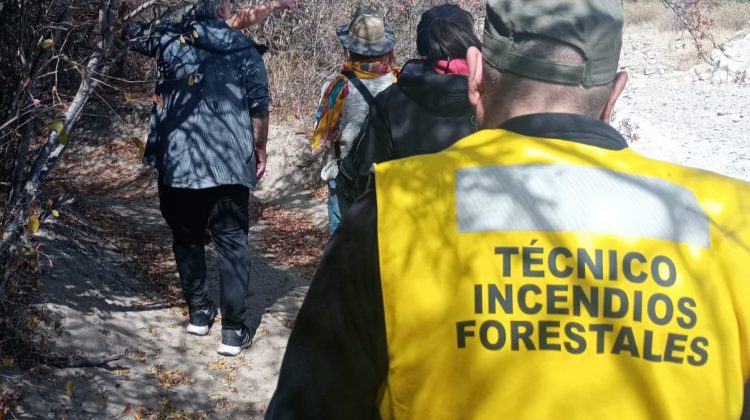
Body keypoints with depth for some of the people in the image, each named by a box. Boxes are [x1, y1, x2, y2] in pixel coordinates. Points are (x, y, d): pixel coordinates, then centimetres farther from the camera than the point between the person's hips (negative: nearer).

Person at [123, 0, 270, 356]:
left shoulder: (170, 38, 3)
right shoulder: (244, 48, 3)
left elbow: (129, 31, 17)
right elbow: (259, 105, 1)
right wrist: (259, 149, 12)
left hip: (178, 161, 1)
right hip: (229, 162, -1)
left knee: (187, 237, 19)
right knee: (232, 242, 3)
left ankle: (199, 311, 23)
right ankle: (233, 329, -1)